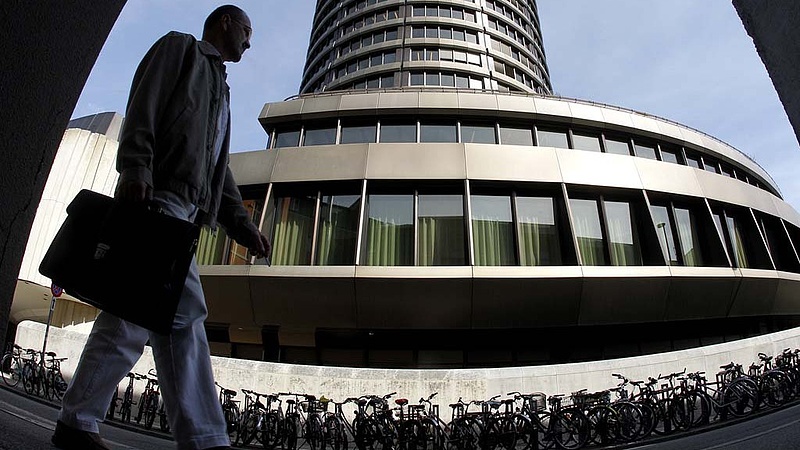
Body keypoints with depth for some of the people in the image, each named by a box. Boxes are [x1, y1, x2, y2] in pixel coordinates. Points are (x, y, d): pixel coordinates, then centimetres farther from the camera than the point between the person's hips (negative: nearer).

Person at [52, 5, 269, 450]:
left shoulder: (221, 91, 33)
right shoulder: (179, 47, 15)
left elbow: (219, 168, 24)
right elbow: (143, 106, -5)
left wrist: (242, 224, 12)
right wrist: (135, 170, -21)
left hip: (182, 207, 8)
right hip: (155, 193, -8)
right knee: (183, 312, -13)